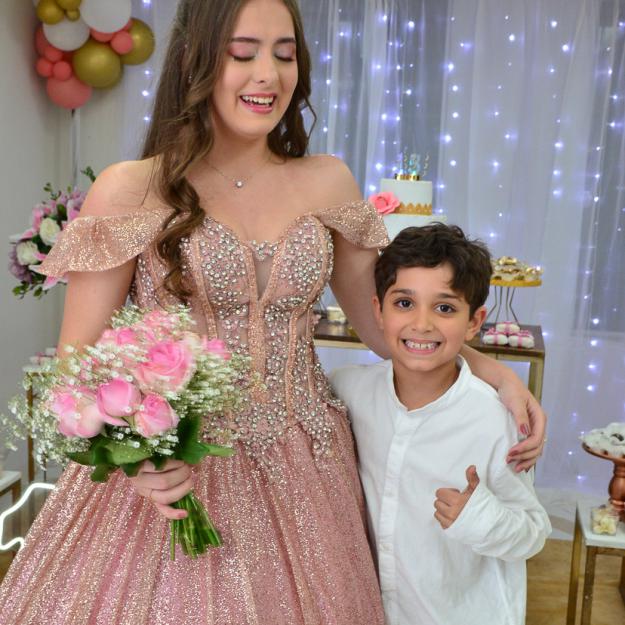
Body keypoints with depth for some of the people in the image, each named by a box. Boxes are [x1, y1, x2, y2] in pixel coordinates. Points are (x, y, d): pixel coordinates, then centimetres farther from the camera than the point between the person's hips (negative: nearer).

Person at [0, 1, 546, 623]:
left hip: (302, 474, 3)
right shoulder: (130, 191, -8)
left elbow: (383, 322, 10)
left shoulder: (327, 183, 2)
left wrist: (493, 371, -1)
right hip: (170, 478, -3)